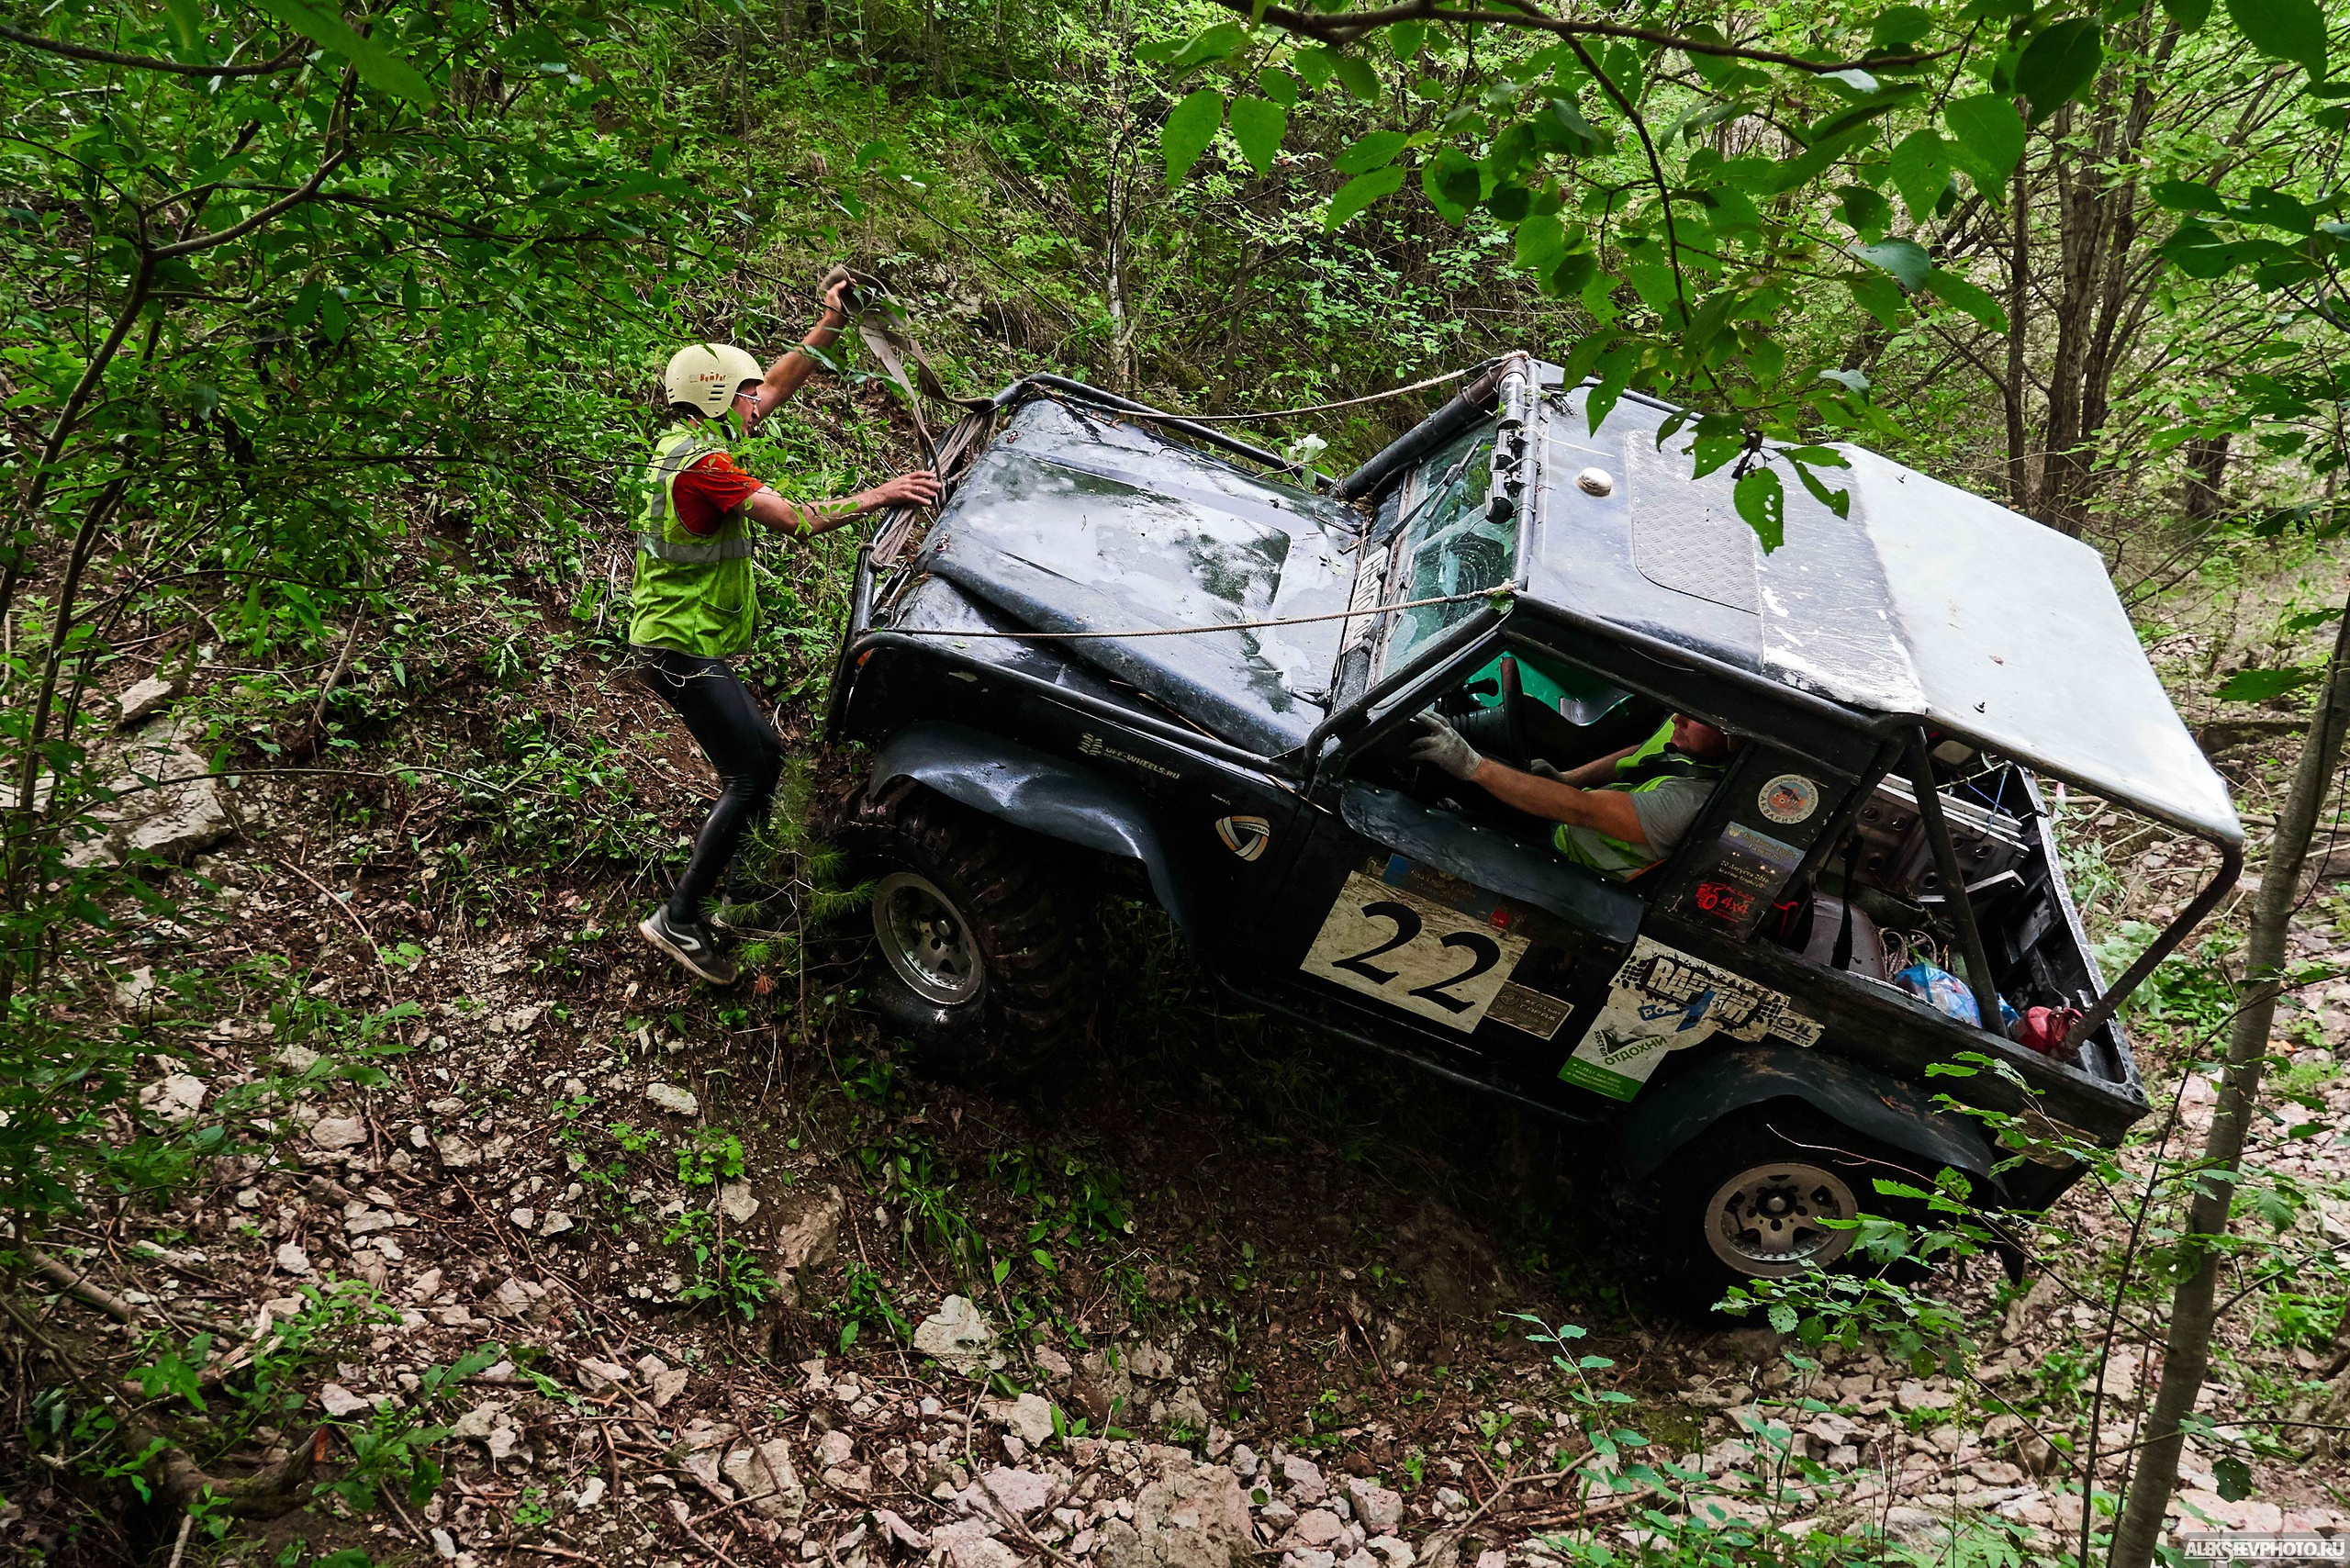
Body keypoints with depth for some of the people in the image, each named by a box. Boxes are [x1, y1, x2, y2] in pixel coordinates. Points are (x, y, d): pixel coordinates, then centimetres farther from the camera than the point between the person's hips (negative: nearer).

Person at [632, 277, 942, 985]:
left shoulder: (690, 440, 10)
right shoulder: (703, 463, -21)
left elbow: (776, 386, 16)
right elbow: (794, 519, -28)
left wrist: (830, 327, 10)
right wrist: (879, 495, -24)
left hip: (684, 641, 11)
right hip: (682, 647, -11)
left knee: (764, 755, 17)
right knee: (750, 777, -11)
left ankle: (718, 872, 25)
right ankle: (679, 919, -5)